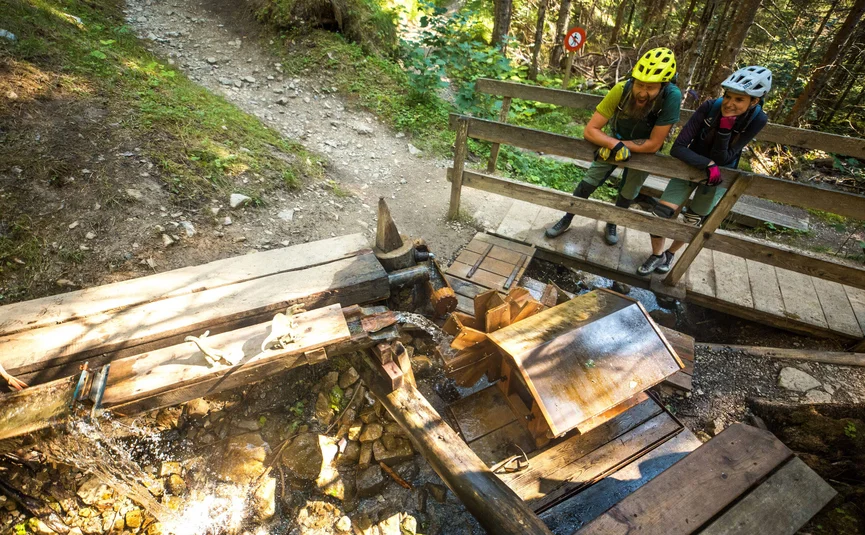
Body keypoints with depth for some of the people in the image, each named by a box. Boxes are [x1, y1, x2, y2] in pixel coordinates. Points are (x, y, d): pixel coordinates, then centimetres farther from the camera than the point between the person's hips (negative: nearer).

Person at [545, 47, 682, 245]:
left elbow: (653, 145, -30)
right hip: (616, 141, 1)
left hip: (644, 149, 0)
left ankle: (611, 224, 34)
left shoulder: (672, 97, -36)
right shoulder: (621, 90, -33)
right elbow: (590, 130, -31)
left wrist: (623, 145, -30)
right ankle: (566, 220, 16)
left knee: (628, 194, 7)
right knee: (588, 182, -3)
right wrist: (615, 144, -42)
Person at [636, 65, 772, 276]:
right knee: (660, 213, -13)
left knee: (692, 222, 8)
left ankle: (671, 253, 36)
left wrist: (726, 125, -36)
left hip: (719, 174, 0)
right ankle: (657, 255, 12)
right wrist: (708, 164, -37)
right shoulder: (710, 107, -23)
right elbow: (678, 148, -28)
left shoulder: (757, 119, -21)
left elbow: (722, 159, -26)